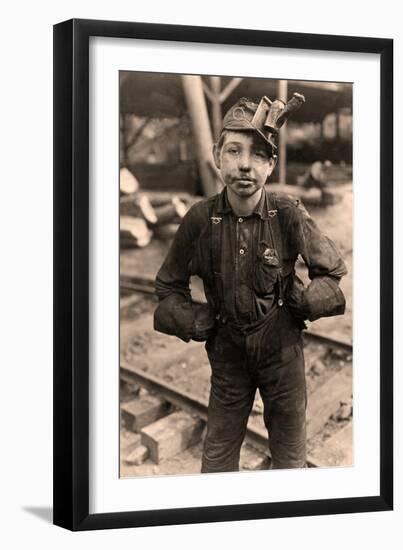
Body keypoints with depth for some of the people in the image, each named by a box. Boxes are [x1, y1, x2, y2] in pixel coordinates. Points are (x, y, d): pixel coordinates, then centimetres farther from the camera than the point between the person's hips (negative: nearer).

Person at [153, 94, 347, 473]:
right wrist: (192, 321, -8)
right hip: (227, 352, 1)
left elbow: (334, 272, -2)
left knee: (290, 455, 14)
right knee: (218, 455, 13)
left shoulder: (288, 214, -17)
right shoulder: (200, 218, -14)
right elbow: (168, 284, 3)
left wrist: (304, 301, -14)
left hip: (282, 347, -1)